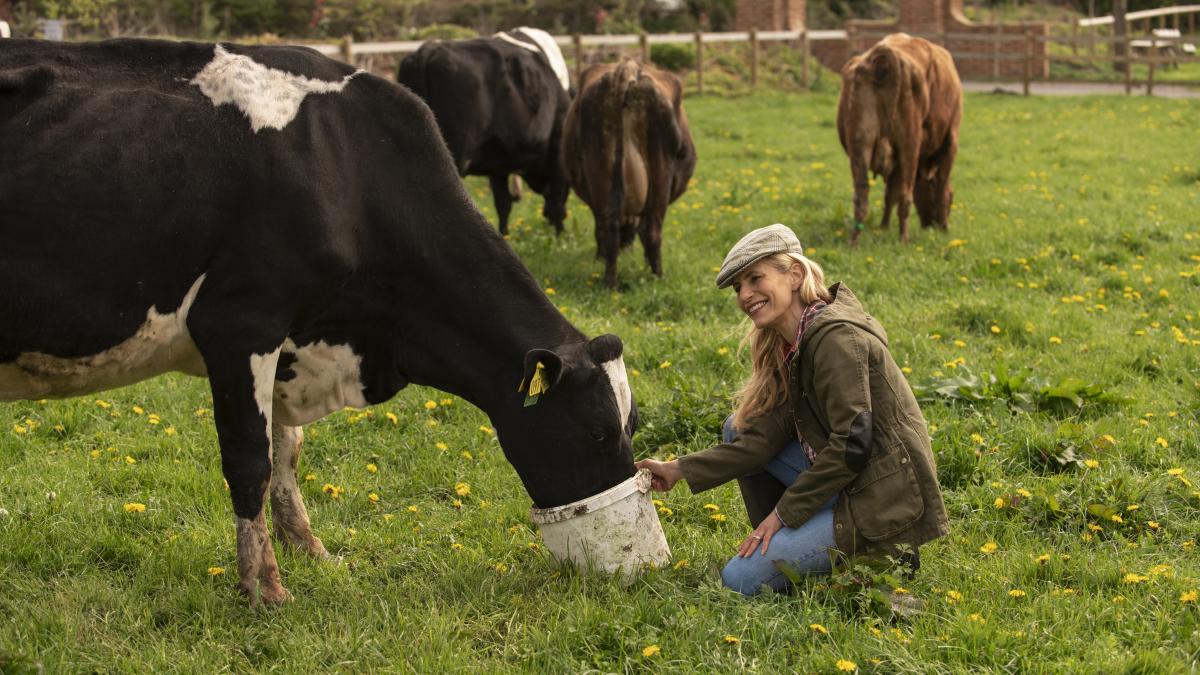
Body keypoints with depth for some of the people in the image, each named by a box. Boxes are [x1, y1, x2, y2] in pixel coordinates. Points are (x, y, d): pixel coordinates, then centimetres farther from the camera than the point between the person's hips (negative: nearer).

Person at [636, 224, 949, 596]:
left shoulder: (836, 338, -18)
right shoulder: (791, 346, 11)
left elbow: (852, 445, -22)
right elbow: (763, 438, 6)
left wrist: (785, 511, -15)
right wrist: (680, 471, 0)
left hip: (886, 502, -9)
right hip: (849, 486, 9)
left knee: (741, 579, -11)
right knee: (740, 427, 11)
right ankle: (776, 544, 15)